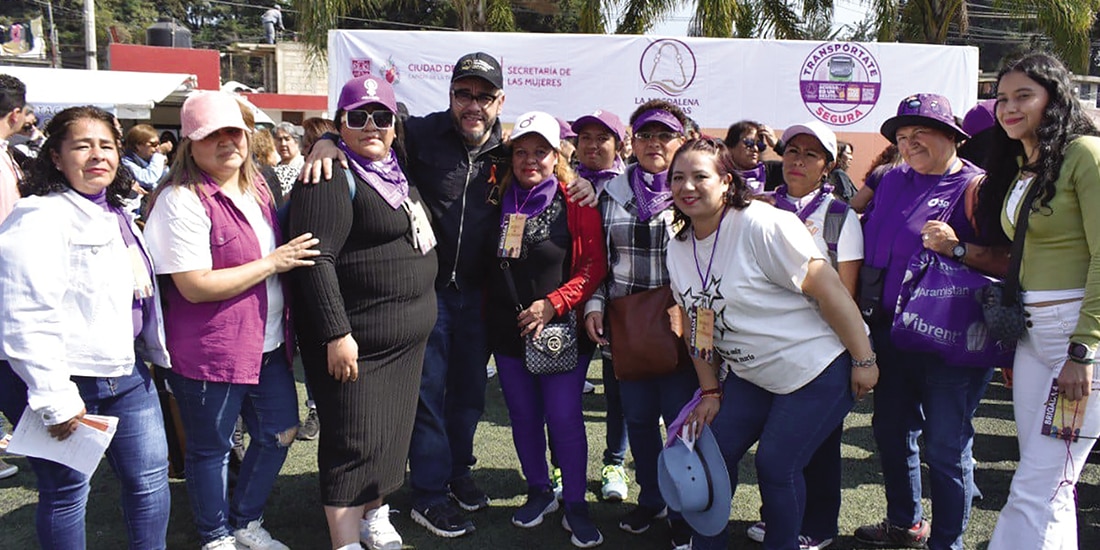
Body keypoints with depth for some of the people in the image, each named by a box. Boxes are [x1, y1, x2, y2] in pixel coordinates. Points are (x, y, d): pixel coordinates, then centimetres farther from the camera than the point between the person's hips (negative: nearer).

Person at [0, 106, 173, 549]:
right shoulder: (39, 217, -16)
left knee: (150, 477, 13)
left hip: (125, 370, 8)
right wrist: (54, 399, -23)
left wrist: (154, 351, 22)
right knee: (66, 492, 5)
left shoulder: (115, 214, 13)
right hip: (64, 378, -8)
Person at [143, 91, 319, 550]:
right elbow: (196, 286, -23)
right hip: (211, 353, -8)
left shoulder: (256, 189, 8)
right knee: (211, 448, 10)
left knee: (280, 432, 16)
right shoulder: (182, 200, -17)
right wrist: (273, 262, -20)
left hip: (267, 344, 8)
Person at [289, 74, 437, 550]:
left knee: (389, 432, 18)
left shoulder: (395, 172, 13)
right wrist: (336, 334, -25)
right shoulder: (332, 177, -13)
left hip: (408, 339, 8)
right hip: (356, 341, -8)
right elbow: (317, 260, -21)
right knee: (355, 442, -3)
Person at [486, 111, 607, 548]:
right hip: (507, 328, 4)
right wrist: (492, 311, 5)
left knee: (564, 417, -2)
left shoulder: (575, 203, -6)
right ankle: (539, 490, 31)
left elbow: (594, 265, -9)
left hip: (560, 328, -4)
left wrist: (553, 303, -16)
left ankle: (575, 505, 14)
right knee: (523, 415, 12)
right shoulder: (499, 200, 6)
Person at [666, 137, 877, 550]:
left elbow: (830, 291, -21)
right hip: (750, 374, 7)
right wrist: (710, 392, 10)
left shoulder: (762, 225, -22)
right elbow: (696, 322, 11)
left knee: (776, 464, -5)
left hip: (817, 372, -7)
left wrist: (864, 360, -18)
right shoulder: (678, 249, 1)